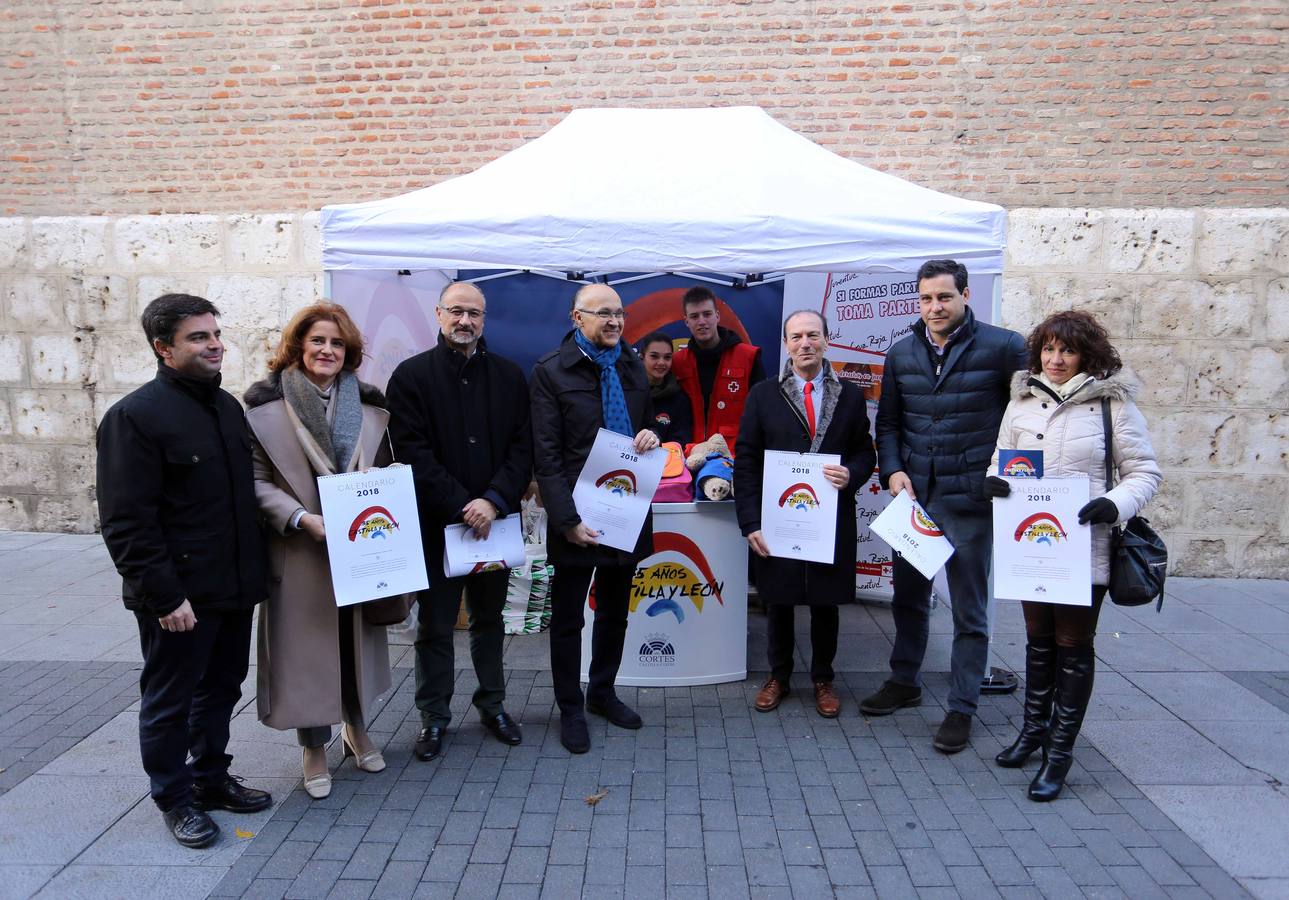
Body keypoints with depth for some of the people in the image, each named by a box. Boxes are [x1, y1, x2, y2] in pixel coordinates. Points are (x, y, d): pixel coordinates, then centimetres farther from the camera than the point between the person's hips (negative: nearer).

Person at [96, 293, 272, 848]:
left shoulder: (228, 407, 9)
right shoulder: (135, 416, -14)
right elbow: (126, 524, -18)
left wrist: (254, 571, 13)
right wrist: (164, 595, -20)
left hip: (234, 587, 7)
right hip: (179, 595, -7)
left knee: (220, 689, 19)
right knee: (169, 701, 10)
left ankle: (211, 778, 37)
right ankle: (174, 798, 27)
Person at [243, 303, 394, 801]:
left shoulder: (369, 406, 6)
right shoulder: (266, 406, -5)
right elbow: (257, 481, -7)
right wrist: (302, 519, -19)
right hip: (301, 551, -3)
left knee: (357, 638, 15)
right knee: (307, 645, 5)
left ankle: (356, 727, 36)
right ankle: (314, 747, 23)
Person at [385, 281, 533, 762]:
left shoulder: (509, 375, 5)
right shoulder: (411, 375, -3)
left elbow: (523, 448, -1)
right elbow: (414, 453, -9)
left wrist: (494, 500, -15)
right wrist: (460, 506, -16)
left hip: (495, 519, 3)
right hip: (436, 522, -2)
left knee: (489, 618, 16)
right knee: (435, 624, 8)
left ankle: (493, 704, 31)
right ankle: (434, 716, 23)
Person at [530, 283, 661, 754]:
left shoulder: (633, 365, 8)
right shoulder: (551, 370, -9)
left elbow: (648, 421, 20)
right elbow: (546, 455, -13)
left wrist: (651, 435, -5)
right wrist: (567, 519, -19)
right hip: (578, 514, -5)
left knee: (615, 612, 19)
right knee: (567, 617, 10)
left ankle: (601, 692, 38)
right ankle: (570, 709, 26)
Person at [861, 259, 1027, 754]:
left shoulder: (1002, 347, -8)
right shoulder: (901, 353, 6)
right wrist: (893, 470, -2)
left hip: (970, 498, -4)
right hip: (913, 495, 5)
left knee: (969, 610, 7)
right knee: (908, 596, 18)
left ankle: (962, 708, 20)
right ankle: (904, 681, 37)